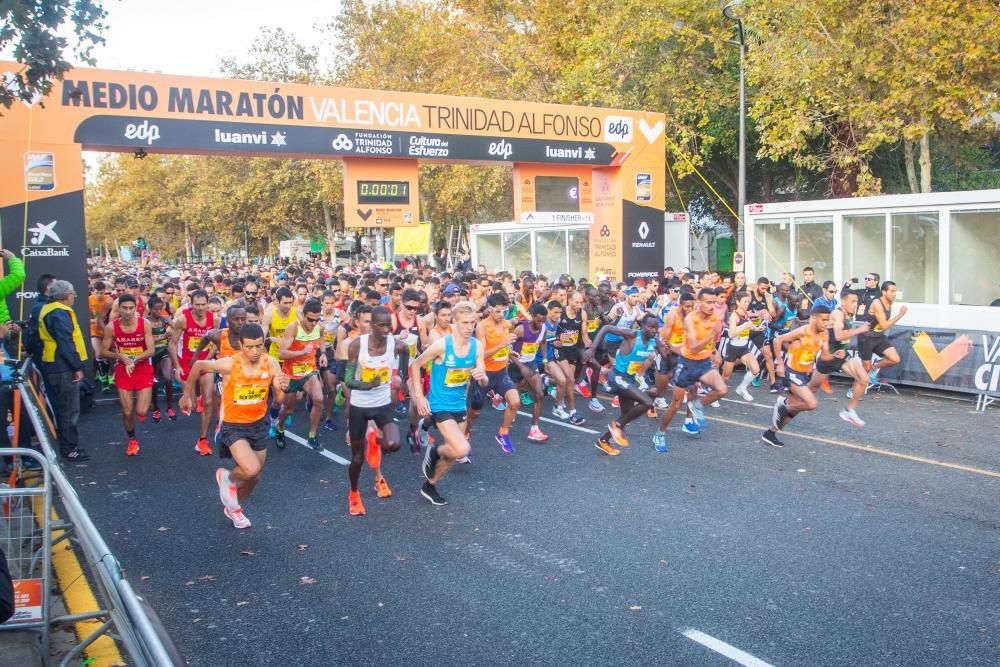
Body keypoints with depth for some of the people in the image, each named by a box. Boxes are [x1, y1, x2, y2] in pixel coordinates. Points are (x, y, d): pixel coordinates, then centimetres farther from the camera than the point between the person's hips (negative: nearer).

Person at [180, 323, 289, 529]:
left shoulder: (271, 363, -15)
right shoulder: (229, 364, -24)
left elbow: (280, 399, -10)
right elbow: (198, 366, -6)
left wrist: (283, 388, -33)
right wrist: (187, 394, 3)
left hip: (259, 424, 4)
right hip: (233, 425, -4)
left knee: (255, 476, 18)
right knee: (251, 470, -24)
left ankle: (233, 508, 48)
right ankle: (227, 477, 13)